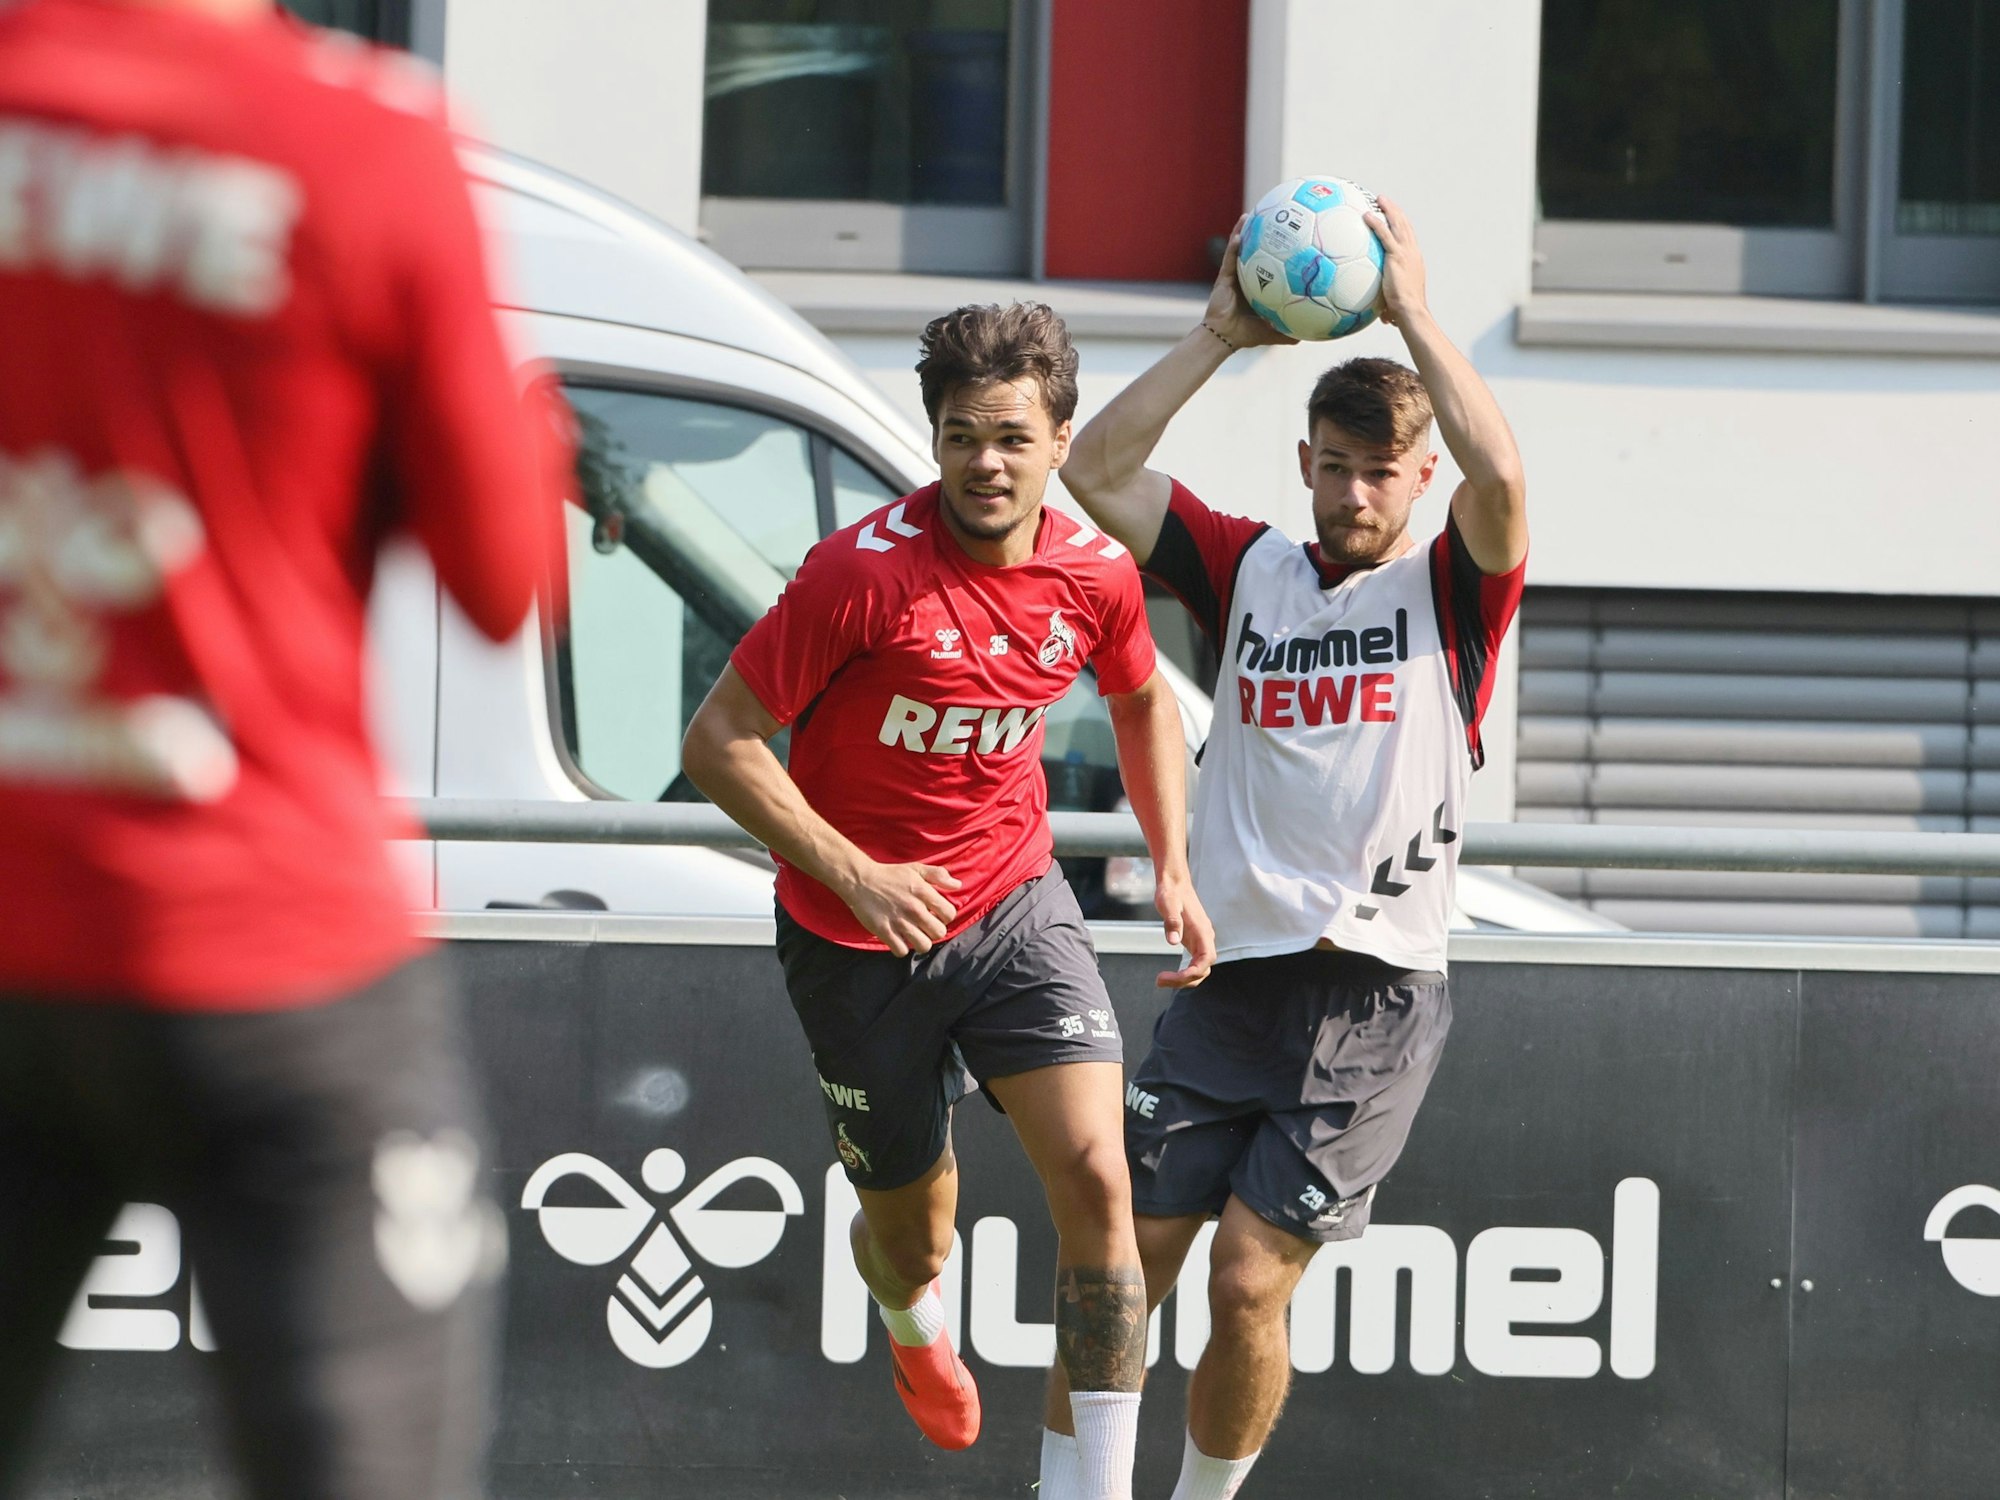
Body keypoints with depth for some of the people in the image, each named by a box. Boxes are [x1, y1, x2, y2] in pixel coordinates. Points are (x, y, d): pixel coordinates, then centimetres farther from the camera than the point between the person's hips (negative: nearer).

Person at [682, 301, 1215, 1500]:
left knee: (1098, 1179, -18)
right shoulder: (865, 571, -22)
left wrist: (1175, 867, 7)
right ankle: (915, 1324, 53)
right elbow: (720, 742, -17)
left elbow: (1145, 701, 17)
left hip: (1015, 905, 3)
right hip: (857, 941, -3)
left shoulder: (1097, 576, -7)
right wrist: (854, 874, -24)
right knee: (912, 1228, 12)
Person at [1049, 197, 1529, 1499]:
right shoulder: (1251, 572, 12)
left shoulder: (1451, 590, 3)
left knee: (1248, 1284, -9)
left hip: (1374, 1001, -3)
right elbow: (1098, 471, 3)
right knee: (1121, 1265, -2)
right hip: (1232, 979, 3)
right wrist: (1224, 331, -3)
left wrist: (1412, 312, -15)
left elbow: (1501, 477, -18)